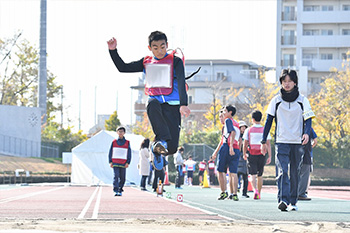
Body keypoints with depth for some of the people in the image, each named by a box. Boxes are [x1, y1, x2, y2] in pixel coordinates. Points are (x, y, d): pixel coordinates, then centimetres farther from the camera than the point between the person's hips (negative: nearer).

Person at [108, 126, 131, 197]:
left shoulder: (127, 143, 7)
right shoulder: (114, 142, 7)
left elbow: (129, 153, 8)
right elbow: (110, 152, 9)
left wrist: (128, 162, -2)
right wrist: (110, 162, 1)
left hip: (123, 164, 1)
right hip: (115, 163, -1)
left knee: (122, 178, 4)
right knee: (116, 176, -13)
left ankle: (120, 190, 18)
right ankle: (116, 191, -18)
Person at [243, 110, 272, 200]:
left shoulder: (248, 130, -1)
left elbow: (245, 144, 1)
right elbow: (268, 144, -2)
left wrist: (244, 154, 16)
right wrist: (269, 156, 0)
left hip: (252, 155, -2)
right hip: (262, 155, 2)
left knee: (253, 175, -5)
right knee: (260, 175, 15)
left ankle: (255, 190, -29)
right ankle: (259, 193, 22)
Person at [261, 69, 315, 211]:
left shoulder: (302, 100, 6)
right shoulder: (276, 100, 6)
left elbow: (308, 119, -1)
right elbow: (269, 120, 8)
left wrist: (306, 133, -21)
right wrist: (264, 141, 4)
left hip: (297, 142, 1)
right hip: (281, 141, -1)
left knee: (294, 173, 7)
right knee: (282, 171, -15)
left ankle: (293, 201, 16)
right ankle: (283, 200, -26)